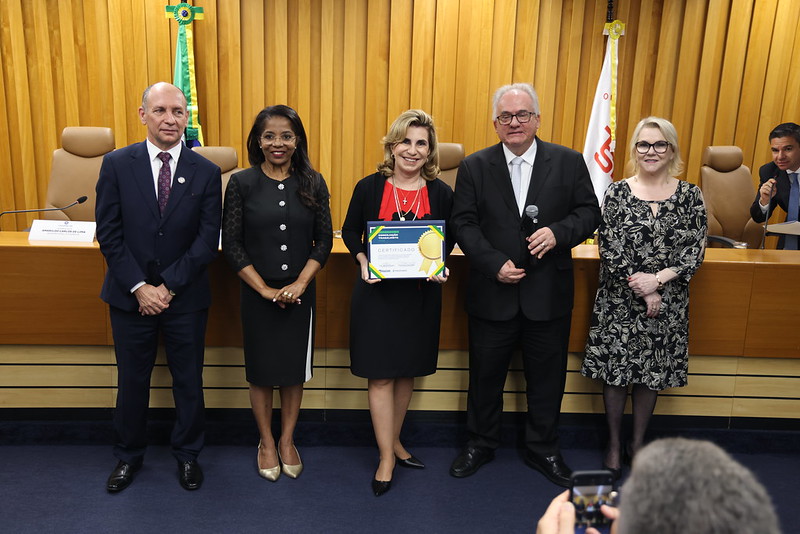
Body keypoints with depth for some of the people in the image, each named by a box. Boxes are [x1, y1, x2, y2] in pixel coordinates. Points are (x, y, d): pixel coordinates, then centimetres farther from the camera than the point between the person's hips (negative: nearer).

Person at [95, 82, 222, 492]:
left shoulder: (206, 173, -4)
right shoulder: (117, 164, -3)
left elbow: (208, 240, -7)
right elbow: (108, 233, -5)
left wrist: (169, 286, -14)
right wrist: (139, 287, -12)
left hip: (186, 297, 0)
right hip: (130, 294, 0)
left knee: (189, 380, 12)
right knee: (132, 380, 14)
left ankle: (187, 454, 33)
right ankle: (128, 455, 36)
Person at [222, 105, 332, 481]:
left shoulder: (313, 183, -1)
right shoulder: (241, 183, -5)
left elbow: (324, 241, 0)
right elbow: (231, 244, -6)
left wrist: (299, 284, -12)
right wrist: (265, 289, -12)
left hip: (300, 292, 1)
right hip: (257, 292, -1)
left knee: (295, 368, 12)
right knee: (261, 369, 11)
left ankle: (287, 440, 32)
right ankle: (266, 442, 31)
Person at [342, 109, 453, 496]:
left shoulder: (441, 194, -1)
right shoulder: (369, 188, -5)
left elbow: (448, 241, 9)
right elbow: (349, 232, 6)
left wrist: (441, 268, -11)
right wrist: (363, 261, -13)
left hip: (421, 294, 2)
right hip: (377, 292, -2)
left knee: (407, 372, 15)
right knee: (381, 376, 1)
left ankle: (394, 441, 35)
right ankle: (387, 460, 13)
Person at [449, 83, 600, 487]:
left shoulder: (569, 162, 1)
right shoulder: (474, 167, 0)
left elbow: (589, 212, 1)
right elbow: (464, 224, -4)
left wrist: (558, 232, -19)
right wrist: (494, 263, -17)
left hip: (549, 294, 1)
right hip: (493, 294, 0)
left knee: (547, 377, 13)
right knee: (486, 375, 14)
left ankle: (543, 449, 35)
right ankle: (481, 443, 35)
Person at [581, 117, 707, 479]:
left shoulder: (690, 196, 1)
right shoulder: (616, 193, -3)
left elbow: (695, 250, -2)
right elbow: (609, 249, -8)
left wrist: (658, 279, -16)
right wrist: (640, 290, -12)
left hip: (667, 304, 2)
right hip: (619, 301, -1)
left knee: (652, 374, 11)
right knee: (615, 371, 5)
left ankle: (638, 442, 30)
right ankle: (614, 444, 23)